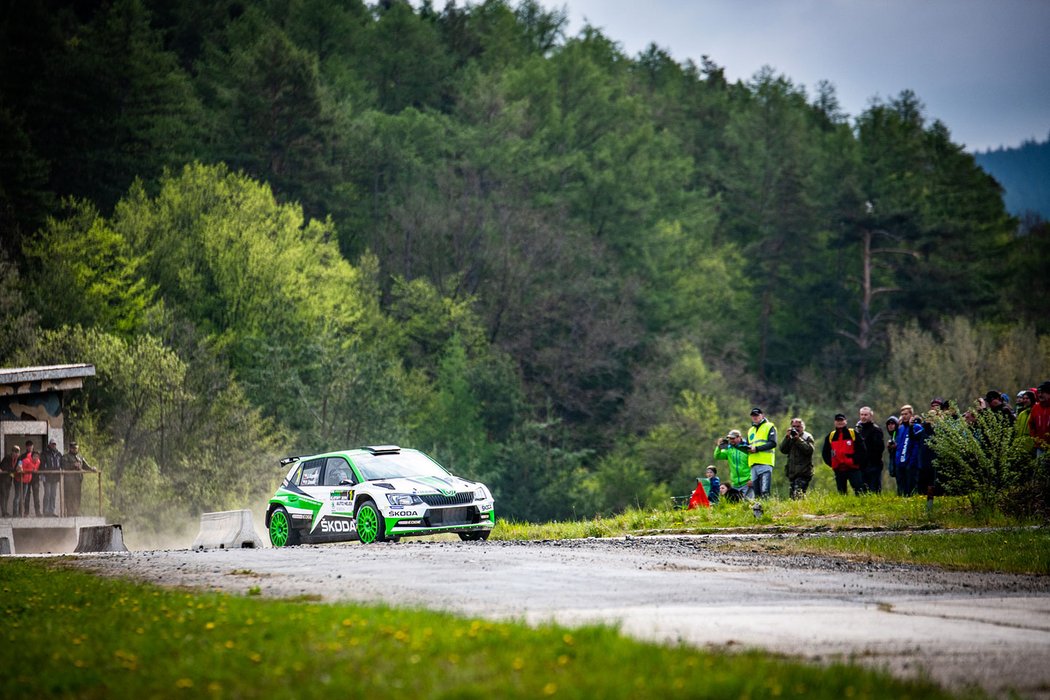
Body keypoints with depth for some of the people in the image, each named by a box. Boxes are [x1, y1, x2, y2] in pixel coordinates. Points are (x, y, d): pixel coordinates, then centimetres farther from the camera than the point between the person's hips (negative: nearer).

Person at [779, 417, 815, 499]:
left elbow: (809, 450, -15)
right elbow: (783, 449, 5)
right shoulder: (790, 437, 17)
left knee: (798, 494, -19)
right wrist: (787, 437, -6)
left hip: (803, 473, -6)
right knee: (792, 495, 6)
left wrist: (798, 439, -15)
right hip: (792, 472, 6)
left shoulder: (808, 437, 2)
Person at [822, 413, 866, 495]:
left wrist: (855, 461, -8)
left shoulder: (853, 433, 2)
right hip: (838, 470, 4)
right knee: (841, 494, 6)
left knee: (859, 491, -13)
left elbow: (861, 449, 0)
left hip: (853, 468, -4)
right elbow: (825, 453, 19)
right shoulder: (830, 436, 11)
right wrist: (831, 463, 8)